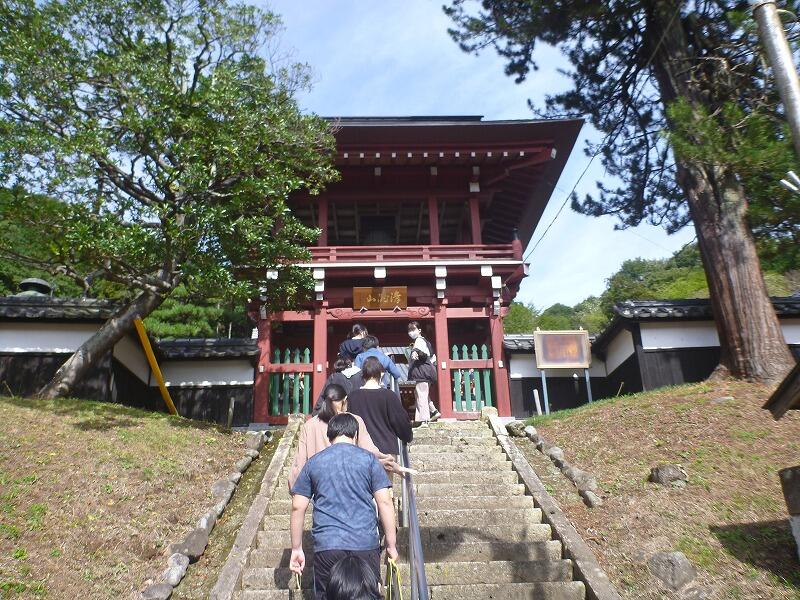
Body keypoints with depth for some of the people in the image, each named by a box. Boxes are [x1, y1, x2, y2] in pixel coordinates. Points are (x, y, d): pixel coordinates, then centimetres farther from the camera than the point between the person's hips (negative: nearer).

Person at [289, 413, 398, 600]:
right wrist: (391, 545, 3)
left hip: (326, 546, 1)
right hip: (365, 544, -1)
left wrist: (296, 549, 13)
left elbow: (298, 507, 6)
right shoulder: (368, 459, 2)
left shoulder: (313, 463, 7)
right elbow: (385, 502, -3)